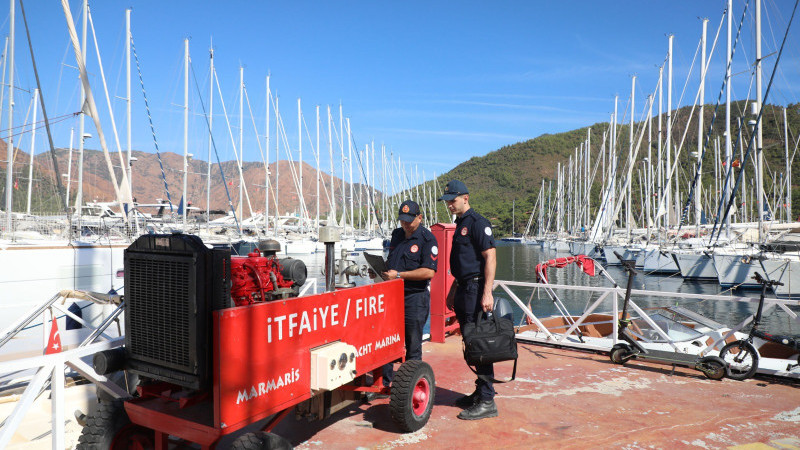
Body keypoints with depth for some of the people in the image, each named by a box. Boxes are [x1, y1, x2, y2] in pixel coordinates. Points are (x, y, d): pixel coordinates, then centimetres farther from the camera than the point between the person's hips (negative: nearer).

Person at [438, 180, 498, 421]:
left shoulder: (478, 222, -11)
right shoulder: (460, 223, 18)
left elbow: (490, 257, -19)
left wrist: (487, 292, -24)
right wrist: (455, 291, 24)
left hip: (476, 289, -10)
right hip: (464, 289, 10)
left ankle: (487, 401, 1)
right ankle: (480, 392, 24)